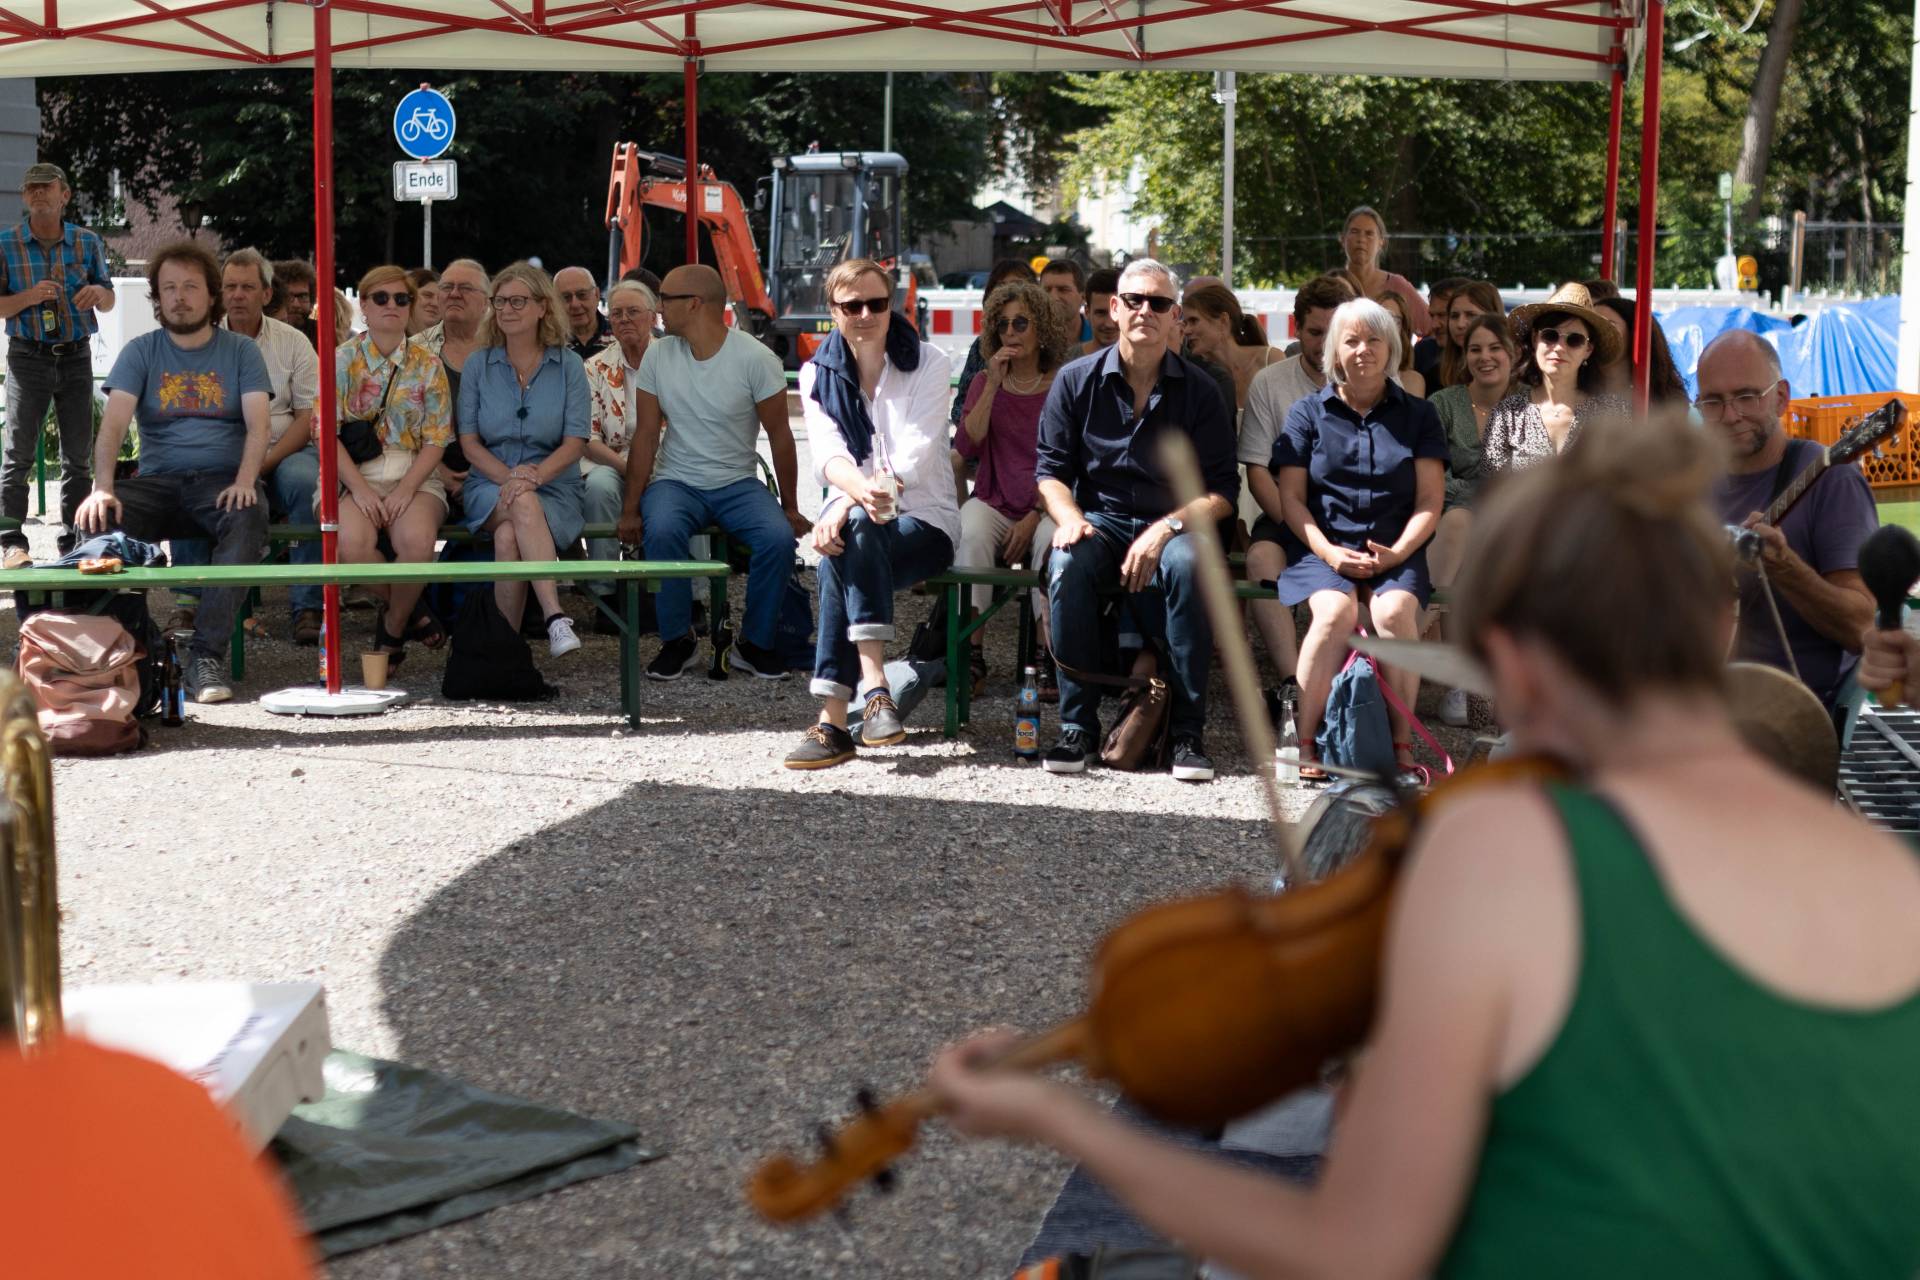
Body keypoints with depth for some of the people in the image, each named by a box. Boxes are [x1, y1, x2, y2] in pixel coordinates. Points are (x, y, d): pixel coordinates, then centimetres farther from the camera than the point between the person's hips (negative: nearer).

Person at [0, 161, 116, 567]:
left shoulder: (87, 242, 4)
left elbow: (108, 301, 11)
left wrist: (99, 293, -13)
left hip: (76, 356, 3)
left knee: (78, 454, 6)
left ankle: (74, 540, 14)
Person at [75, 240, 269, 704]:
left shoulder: (241, 351, 9)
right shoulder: (140, 352, 11)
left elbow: (257, 426, -3)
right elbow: (113, 425, -3)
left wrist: (245, 481, -23)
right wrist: (102, 488, -22)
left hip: (222, 481, -1)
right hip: (158, 481, 2)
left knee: (249, 518, -36)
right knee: (96, 518, -29)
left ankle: (207, 656, -35)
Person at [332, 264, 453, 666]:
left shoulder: (428, 366, 9)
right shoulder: (341, 361, 5)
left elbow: (436, 440, 4)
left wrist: (406, 489, -13)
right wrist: (360, 489, -15)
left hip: (413, 478, 1)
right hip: (352, 474, 0)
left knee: (417, 539, -33)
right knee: (353, 541, -33)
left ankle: (394, 625, -6)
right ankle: (411, 611, -5)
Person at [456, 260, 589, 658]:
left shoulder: (568, 366, 5)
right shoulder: (478, 365, 9)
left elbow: (575, 442, -3)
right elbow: (469, 441, 4)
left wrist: (535, 475, -21)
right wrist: (509, 477, -15)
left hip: (553, 488, -1)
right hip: (490, 487, 1)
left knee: (509, 536, -35)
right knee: (523, 505, -37)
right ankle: (554, 617, -46)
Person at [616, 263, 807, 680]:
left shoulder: (755, 359, -10)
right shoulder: (659, 355, -2)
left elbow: (779, 435, -4)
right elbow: (645, 437, -1)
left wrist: (790, 507, -2)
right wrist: (631, 509, -6)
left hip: (738, 484, -1)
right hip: (676, 482, 1)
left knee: (778, 537, -28)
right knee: (661, 531, -32)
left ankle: (755, 643, -7)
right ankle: (677, 641, -13)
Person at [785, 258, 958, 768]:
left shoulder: (928, 364, 0)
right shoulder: (817, 374, 8)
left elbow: (915, 455, -14)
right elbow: (827, 453, -10)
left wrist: (850, 504, -32)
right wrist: (863, 490, -36)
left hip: (924, 520, -2)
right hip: (851, 513, 2)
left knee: (851, 539, -34)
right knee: (844, 542, -35)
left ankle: (834, 718, -40)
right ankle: (874, 687, -41)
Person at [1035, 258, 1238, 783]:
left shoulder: (1199, 390, 2)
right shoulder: (1077, 380, 5)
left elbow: (1222, 490, -2)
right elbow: (1050, 469, 7)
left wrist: (1166, 528, -19)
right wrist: (1070, 519, -15)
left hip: (1173, 524, -1)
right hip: (1100, 519, 1)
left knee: (1188, 564, -36)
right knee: (1067, 567, -34)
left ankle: (1188, 732, -28)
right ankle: (1077, 725, -23)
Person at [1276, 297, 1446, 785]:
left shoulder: (1418, 415, 13)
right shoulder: (1308, 412, 12)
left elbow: (1429, 502, 6)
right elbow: (1291, 497, 5)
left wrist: (1397, 552, -12)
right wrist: (1328, 552, -11)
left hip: (1395, 550, 0)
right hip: (1323, 547, 0)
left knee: (1395, 611, -32)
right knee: (1336, 611, -32)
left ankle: (1402, 745, -27)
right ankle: (1306, 744, -28)